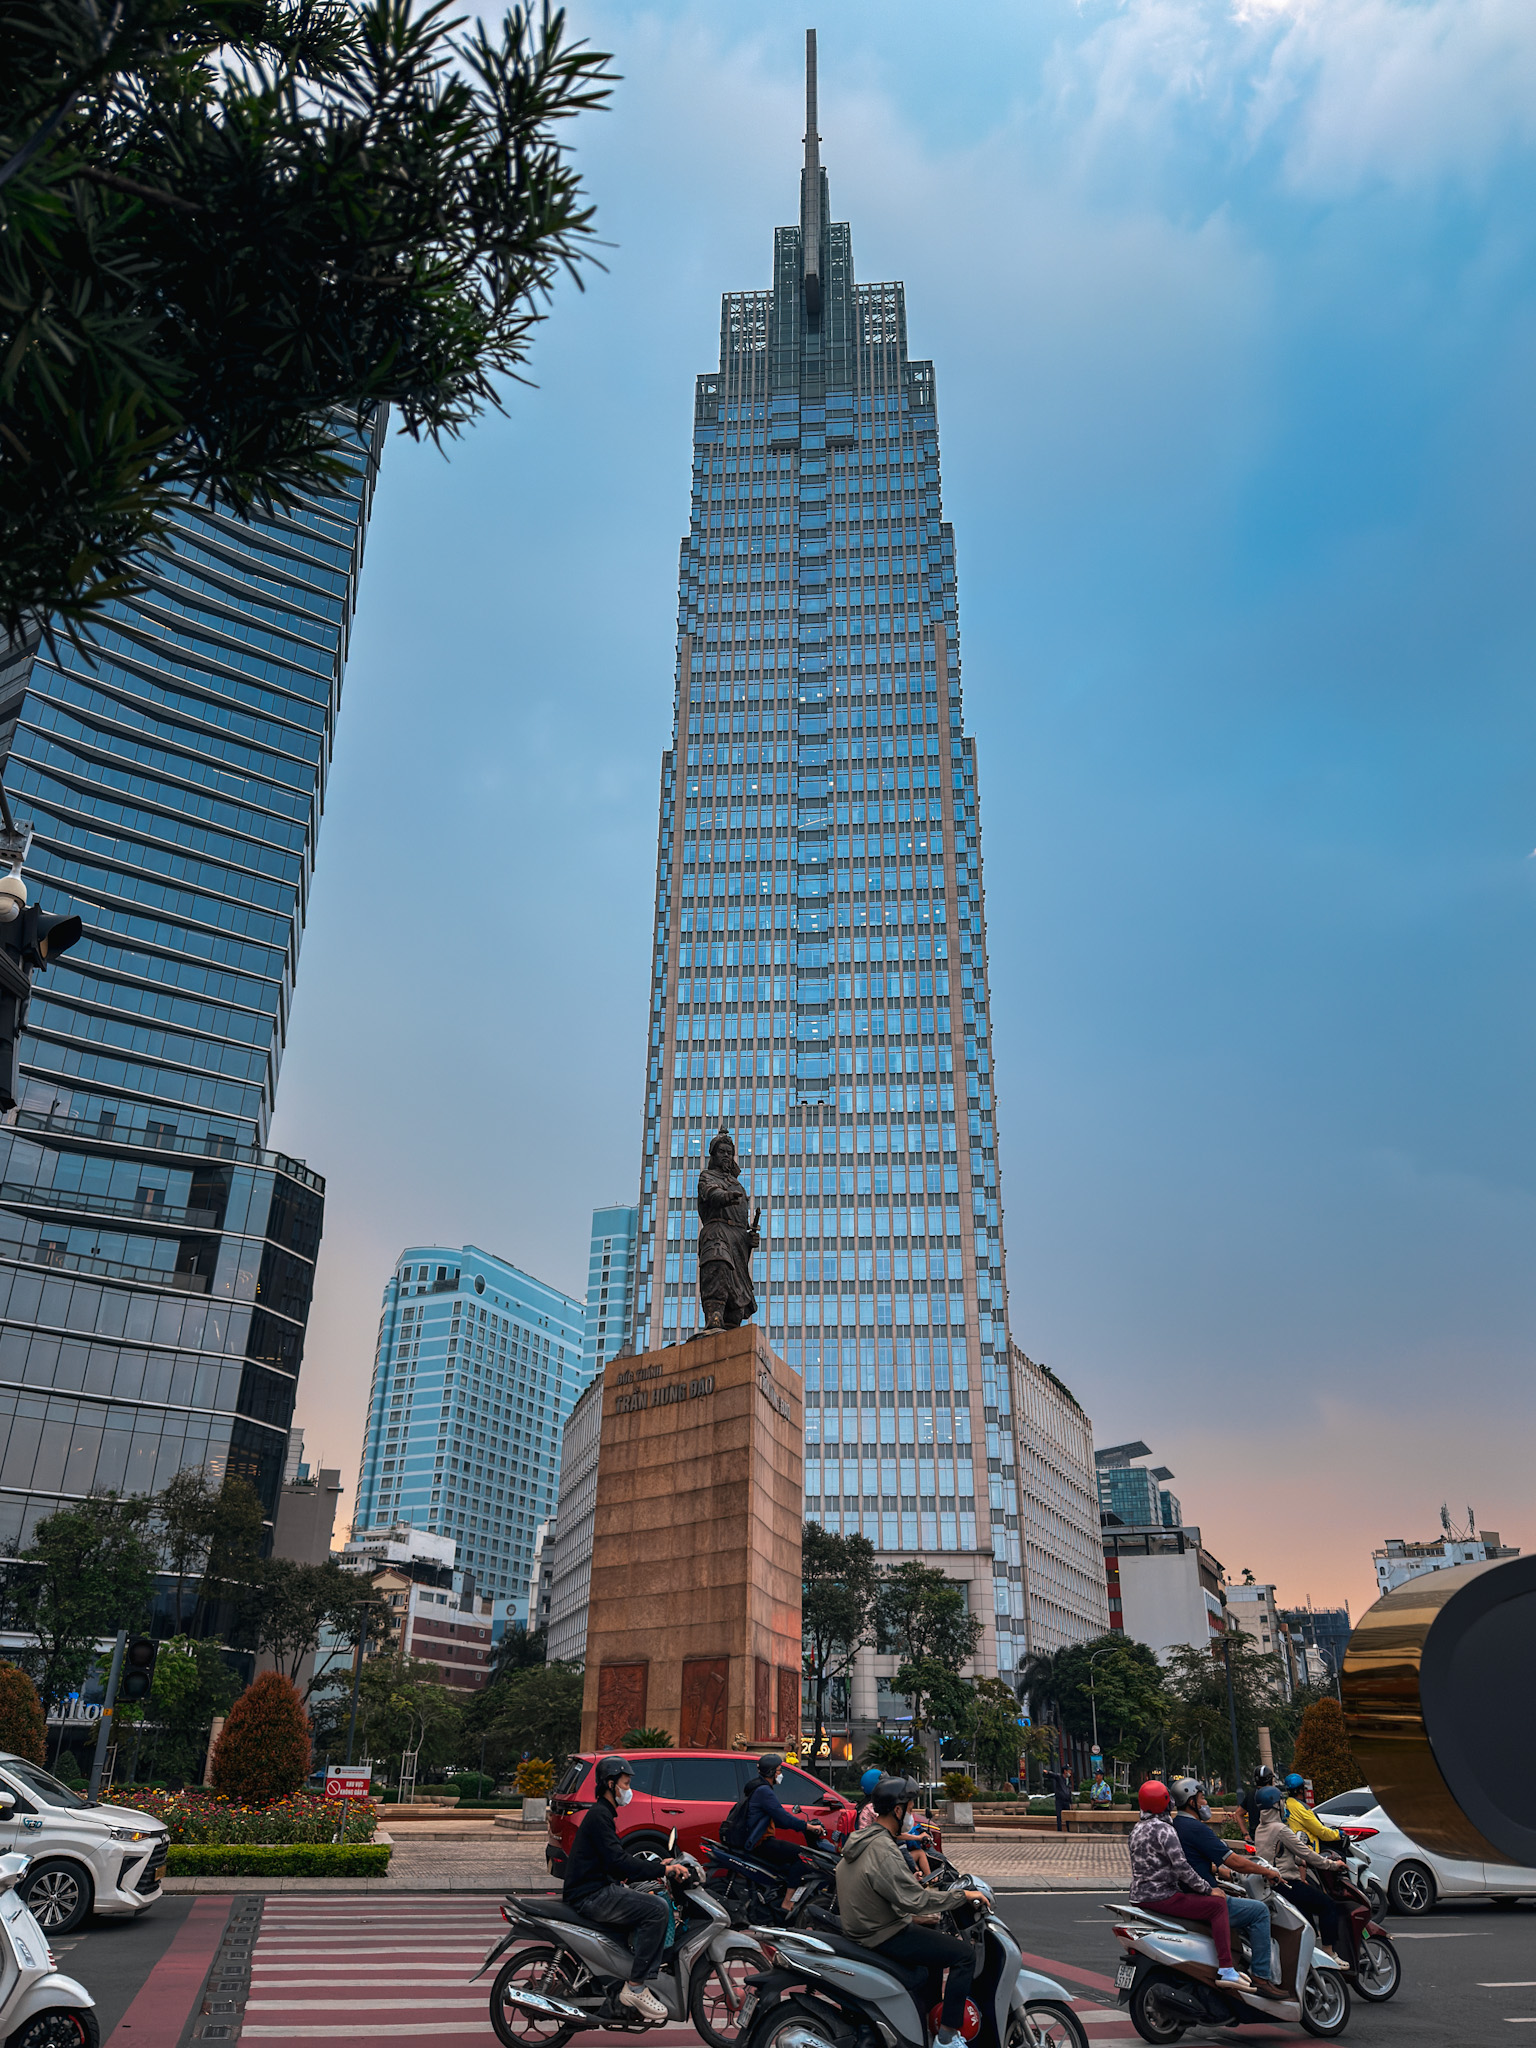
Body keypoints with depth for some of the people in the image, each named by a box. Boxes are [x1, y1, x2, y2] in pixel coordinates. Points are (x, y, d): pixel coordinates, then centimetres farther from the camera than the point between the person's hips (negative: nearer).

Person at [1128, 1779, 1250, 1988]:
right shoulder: (1162, 1829, -15)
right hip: (1160, 1896, -10)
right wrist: (1208, 1889, -11)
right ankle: (1225, 1970, -20)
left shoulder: (1139, 1828, 14)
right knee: (1217, 1905, -13)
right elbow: (1181, 1867, -21)